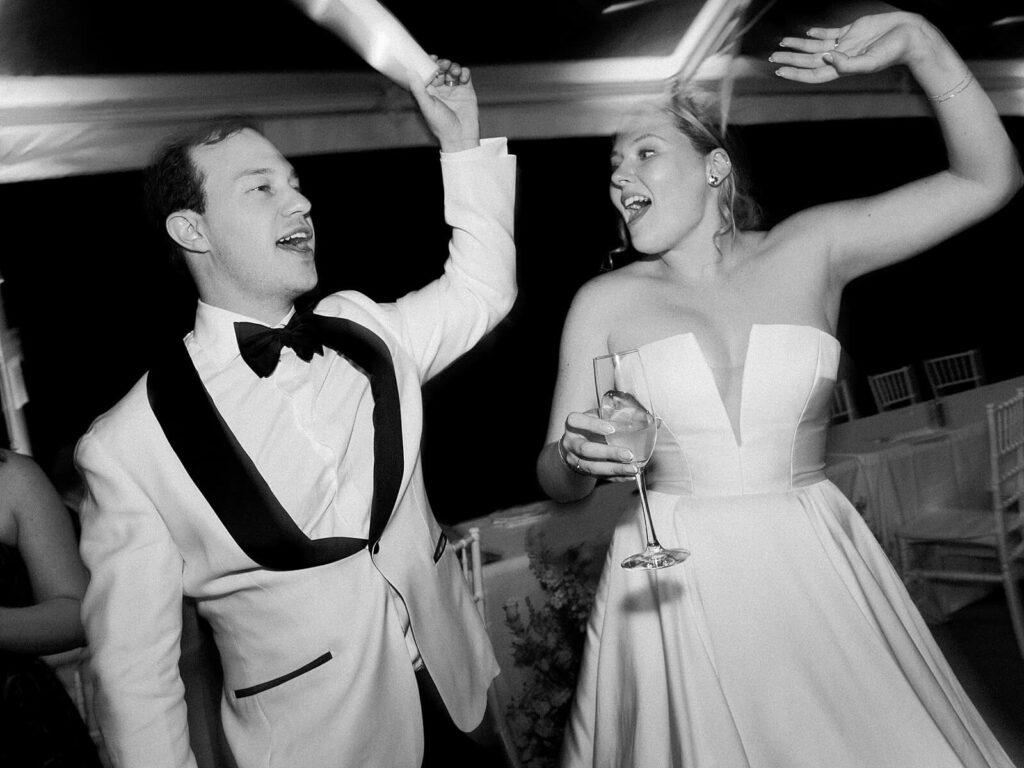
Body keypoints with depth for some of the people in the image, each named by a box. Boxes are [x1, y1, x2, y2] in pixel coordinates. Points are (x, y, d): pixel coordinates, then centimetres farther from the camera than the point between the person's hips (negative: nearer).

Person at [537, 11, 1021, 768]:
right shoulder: (606, 301, 2)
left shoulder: (809, 250, 3)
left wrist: (920, 43, -8)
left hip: (817, 569, 1)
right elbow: (556, 479, 3)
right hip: (678, 583, 0)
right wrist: (578, 456, -20)